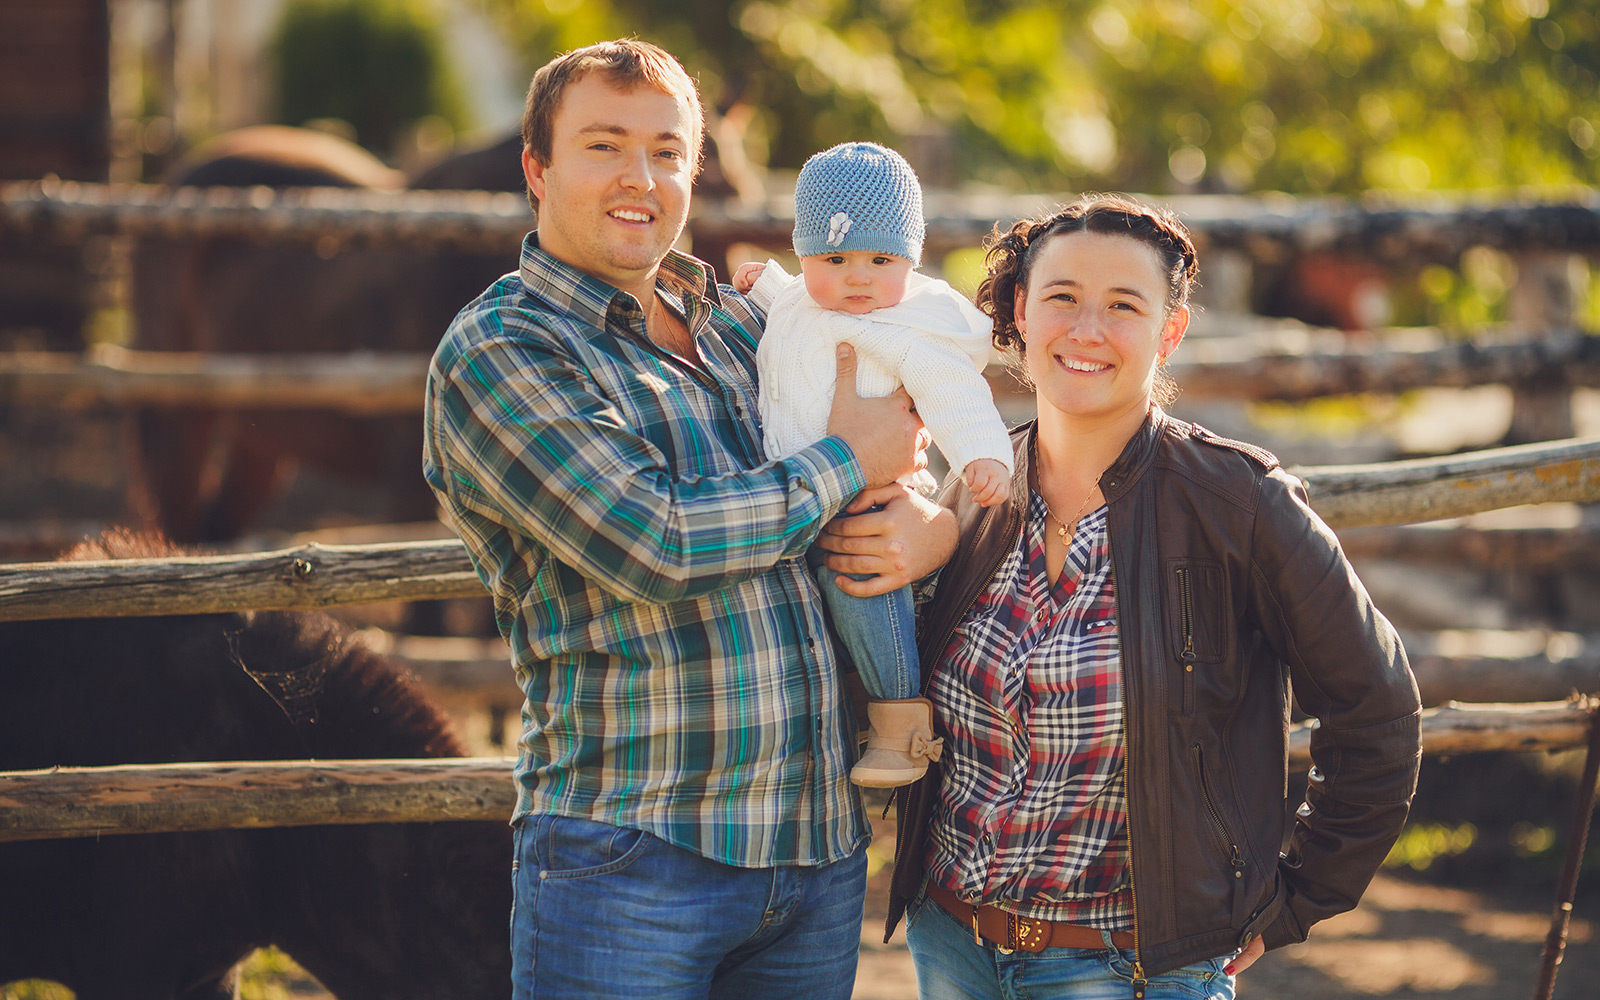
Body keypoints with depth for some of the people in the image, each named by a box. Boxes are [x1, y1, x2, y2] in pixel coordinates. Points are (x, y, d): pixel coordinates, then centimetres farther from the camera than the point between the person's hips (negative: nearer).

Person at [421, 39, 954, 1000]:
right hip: (626, 850, -6)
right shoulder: (496, 352, -6)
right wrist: (846, 461, -6)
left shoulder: (738, 323, 15)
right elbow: (653, 546, -18)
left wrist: (941, 525, -3)